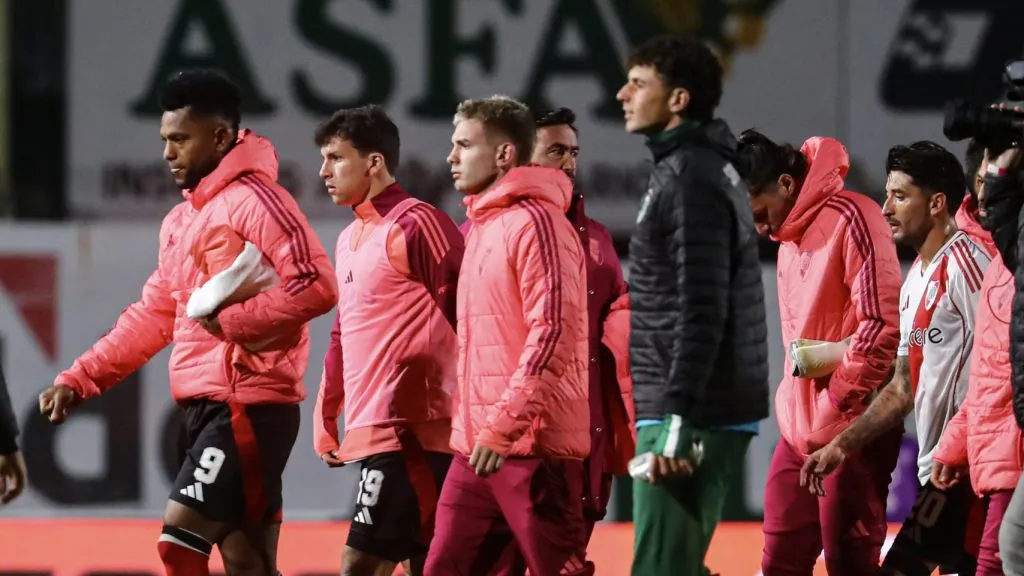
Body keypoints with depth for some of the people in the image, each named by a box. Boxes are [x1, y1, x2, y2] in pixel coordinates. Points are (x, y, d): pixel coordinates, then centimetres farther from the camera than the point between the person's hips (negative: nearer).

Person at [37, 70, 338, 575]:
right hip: (208, 408, 9)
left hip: (247, 407, -9)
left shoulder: (255, 201, -10)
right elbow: (152, 317, 23)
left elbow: (317, 285, -21)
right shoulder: (181, 221, 19)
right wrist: (78, 380, 15)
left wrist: (230, 318, -22)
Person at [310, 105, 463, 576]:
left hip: (409, 432, -9)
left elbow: (461, 318, -13)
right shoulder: (350, 240, 18)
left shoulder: (415, 226, -9)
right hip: (371, 431, 9)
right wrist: (326, 419, 20)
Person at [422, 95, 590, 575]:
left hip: (533, 445, -9)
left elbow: (552, 334, -18)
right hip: (477, 447, 9)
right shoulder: (482, 226, 19)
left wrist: (503, 426, -22)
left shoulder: (535, 222, -10)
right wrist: (470, 427, 16)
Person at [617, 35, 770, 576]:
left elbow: (701, 312, -21)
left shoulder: (690, 179, -14)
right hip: (708, 414, 10)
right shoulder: (706, 169, 17)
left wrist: (677, 421, -24)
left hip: (691, 414, -10)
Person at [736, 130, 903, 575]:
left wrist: (835, 409, -15)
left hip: (851, 427, -9)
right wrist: (795, 410, 11)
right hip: (800, 426, 9)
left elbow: (883, 325, -19)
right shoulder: (789, 235, 15)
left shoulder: (850, 219, -13)